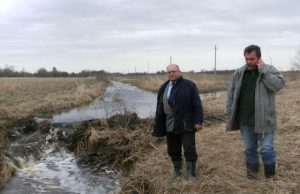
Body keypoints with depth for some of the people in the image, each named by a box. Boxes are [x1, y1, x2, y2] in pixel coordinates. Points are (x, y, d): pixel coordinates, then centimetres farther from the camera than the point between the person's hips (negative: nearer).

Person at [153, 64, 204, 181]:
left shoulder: (189, 85, -2)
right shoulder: (164, 87, 11)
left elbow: (197, 104, -6)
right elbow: (159, 108, 12)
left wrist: (198, 121, -12)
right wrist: (158, 125, 9)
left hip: (186, 124, -4)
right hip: (170, 125, 5)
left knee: (189, 150, 0)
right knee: (173, 150, 13)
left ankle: (191, 173, 13)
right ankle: (177, 170, 30)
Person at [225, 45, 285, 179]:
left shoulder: (269, 70, -2)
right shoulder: (238, 74, 5)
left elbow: (278, 85, -20)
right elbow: (231, 96, 7)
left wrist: (263, 71, -18)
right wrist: (229, 115, 4)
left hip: (264, 120, -3)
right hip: (245, 121, 3)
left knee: (266, 149, 0)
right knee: (249, 149, 15)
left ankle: (271, 178, 18)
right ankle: (251, 175, 30)